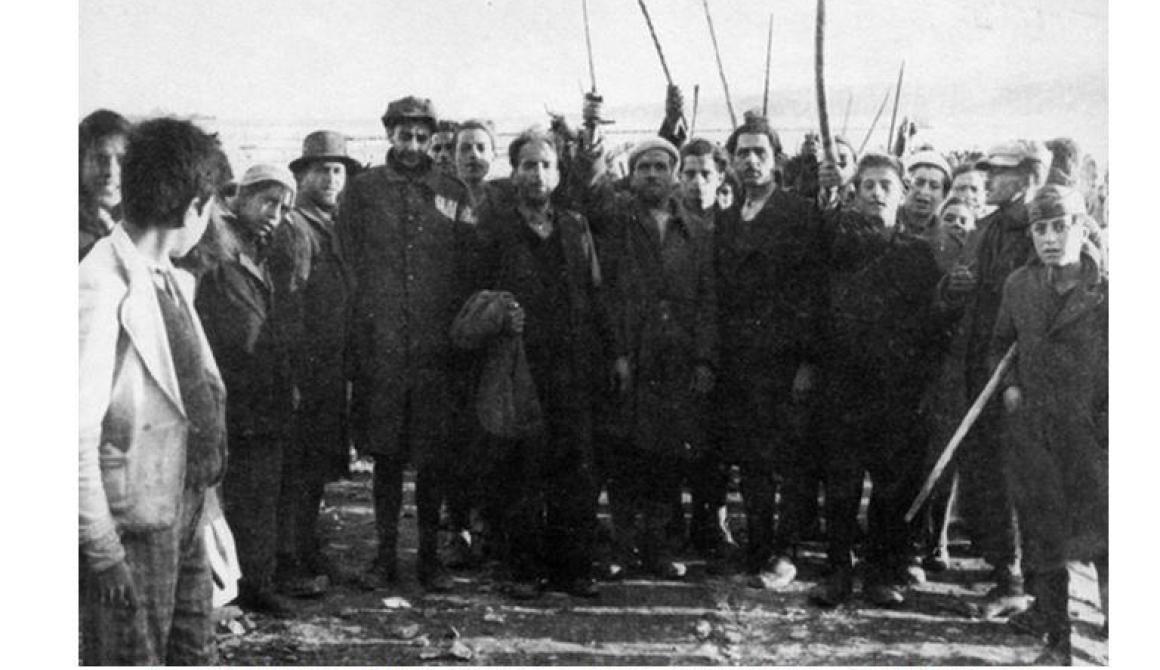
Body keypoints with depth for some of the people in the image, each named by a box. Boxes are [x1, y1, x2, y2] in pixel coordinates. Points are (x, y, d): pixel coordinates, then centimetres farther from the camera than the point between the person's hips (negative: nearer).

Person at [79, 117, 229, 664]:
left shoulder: (174, 281, 9)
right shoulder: (104, 287, -19)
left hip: (184, 512, 8)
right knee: (131, 658, 5)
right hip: (132, 526, -8)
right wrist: (103, 549, -20)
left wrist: (204, 487, 8)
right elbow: (79, 432, -22)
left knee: (194, 654, 17)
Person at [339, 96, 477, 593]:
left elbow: (468, 272, 8)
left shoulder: (454, 195, 9)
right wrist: (359, 332, -3)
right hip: (380, 347, 0)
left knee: (434, 456, 5)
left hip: (438, 347, 1)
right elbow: (347, 263, 5)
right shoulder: (363, 189, 7)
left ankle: (430, 555, 17)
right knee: (385, 454, 6)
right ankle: (385, 555, 16)